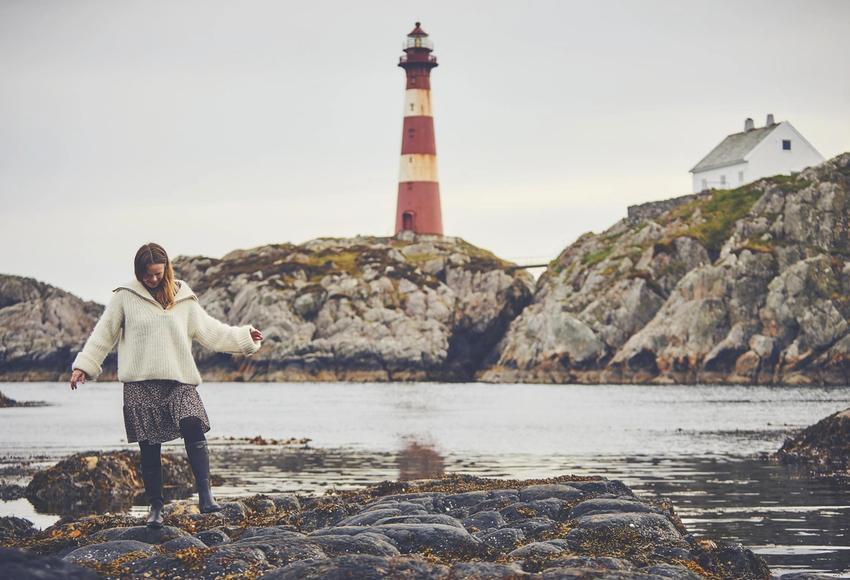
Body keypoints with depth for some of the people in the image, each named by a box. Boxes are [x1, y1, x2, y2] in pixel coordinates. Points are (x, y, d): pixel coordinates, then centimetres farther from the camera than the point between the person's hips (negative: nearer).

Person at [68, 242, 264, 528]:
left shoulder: (183, 298, 10)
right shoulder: (125, 297, 4)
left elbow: (210, 330, 16)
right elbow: (103, 334, 9)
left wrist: (245, 336, 11)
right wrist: (83, 366, 4)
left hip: (179, 381, 1)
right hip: (141, 384, -1)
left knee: (193, 427, -22)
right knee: (149, 448, -1)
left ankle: (205, 495, -25)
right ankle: (155, 506, 11)